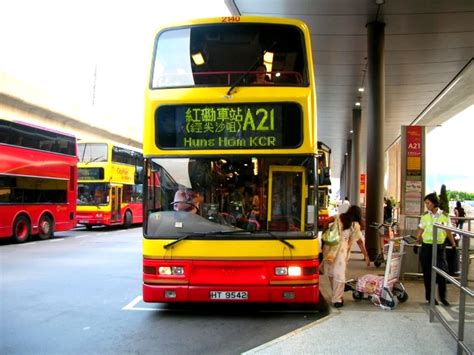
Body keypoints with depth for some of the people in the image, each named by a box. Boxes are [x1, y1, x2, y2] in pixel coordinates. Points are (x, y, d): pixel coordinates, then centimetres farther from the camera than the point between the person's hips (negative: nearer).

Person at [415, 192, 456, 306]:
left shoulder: (444, 215, -2)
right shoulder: (425, 216, 2)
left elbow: (448, 232, 6)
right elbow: (420, 230, 5)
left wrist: (453, 244, 8)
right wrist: (416, 242, 0)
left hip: (439, 247, -1)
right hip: (426, 247, 1)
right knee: (427, 273, 5)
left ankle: (443, 296, 13)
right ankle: (430, 296, 18)